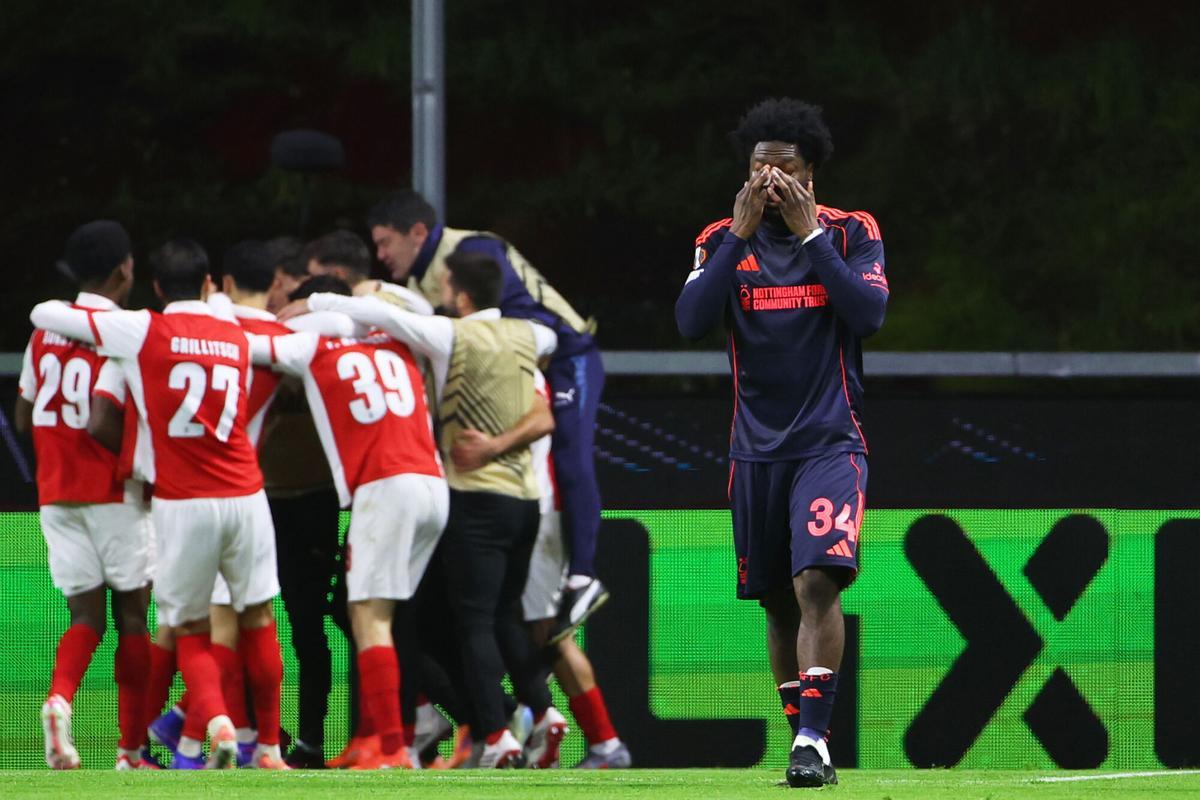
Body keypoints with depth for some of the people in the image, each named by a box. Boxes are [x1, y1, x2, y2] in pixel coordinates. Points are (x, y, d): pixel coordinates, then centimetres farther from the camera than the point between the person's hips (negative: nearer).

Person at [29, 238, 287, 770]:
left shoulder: (142, 332, -2)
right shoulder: (238, 340, 11)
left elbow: (45, 315, 2)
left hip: (181, 503, -3)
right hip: (244, 496, 3)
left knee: (189, 629, 9)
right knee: (257, 618, 15)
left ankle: (216, 723, -14)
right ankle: (269, 745, 16)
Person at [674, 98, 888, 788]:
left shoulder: (852, 233, 1)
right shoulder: (723, 239, 6)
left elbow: (870, 312, -14)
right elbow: (692, 320, -8)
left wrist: (809, 234, -15)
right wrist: (741, 234, -13)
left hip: (830, 441, -3)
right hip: (757, 449, 3)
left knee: (817, 580, -21)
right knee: (778, 601, 7)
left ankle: (813, 739, -25)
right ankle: (808, 741, 17)